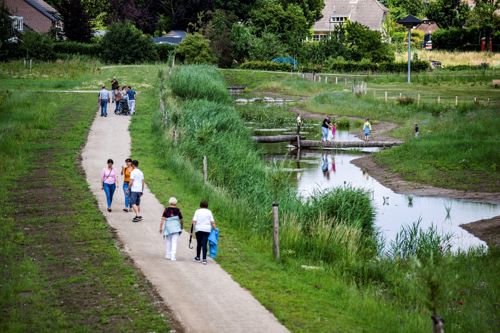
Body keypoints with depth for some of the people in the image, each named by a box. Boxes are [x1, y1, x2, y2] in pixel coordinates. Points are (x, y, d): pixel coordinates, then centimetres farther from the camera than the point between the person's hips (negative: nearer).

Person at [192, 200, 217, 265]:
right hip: (207, 230, 0)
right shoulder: (209, 212, 2)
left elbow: (194, 221, -5)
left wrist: (194, 228, 3)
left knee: (199, 243, 14)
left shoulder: (197, 211, 1)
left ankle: (198, 257, 27)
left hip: (198, 229, 0)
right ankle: (204, 259, -11)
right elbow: (212, 222, 0)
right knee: (204, 244, -3)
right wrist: (215, 228, 8)